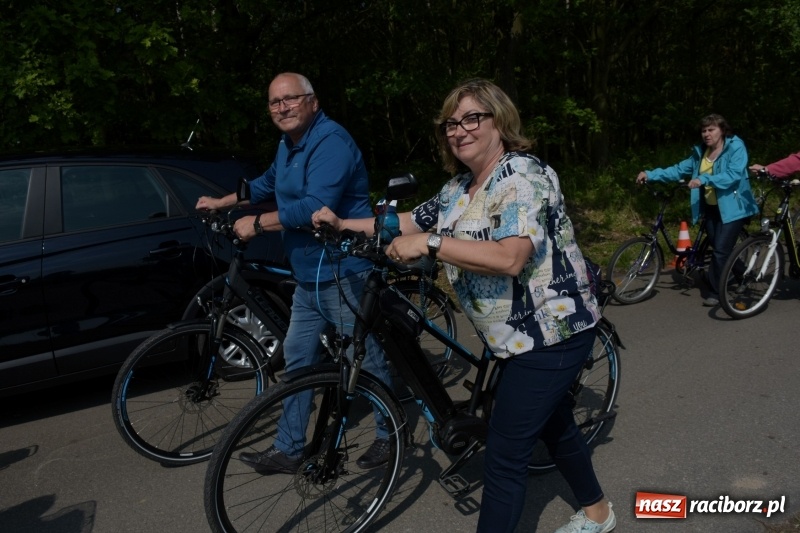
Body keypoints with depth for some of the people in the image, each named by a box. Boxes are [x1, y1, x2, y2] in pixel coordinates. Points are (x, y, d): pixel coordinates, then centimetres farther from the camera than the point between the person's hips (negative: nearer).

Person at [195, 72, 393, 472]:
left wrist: (257, 224, -20)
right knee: (297, 359, 12)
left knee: (368, 359, 3)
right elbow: (268, 183, 32)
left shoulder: (331, 141, -18)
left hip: (345, 272, -9)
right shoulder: (288, 145, 14)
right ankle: (288, 450, 24)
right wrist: (221, 203, 32)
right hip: (308, 275, 10)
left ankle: (389, 436, 25)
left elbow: (316, 207, -28)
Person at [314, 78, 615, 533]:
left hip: (551, 333, -10)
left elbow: (508, 258, -33)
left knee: (505, 456, -6)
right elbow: (411, 221, 14)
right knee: (553, 424, 25)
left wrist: (430, 243, -33)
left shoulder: (522, 176, -20)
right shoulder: (460, 188, 8)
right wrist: (343, 224, 8)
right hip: (518, 334, 10)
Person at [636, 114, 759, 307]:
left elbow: (733, 174, -25)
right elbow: (679, 169, 4)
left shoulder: (736, 147, -12)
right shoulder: (700, 152, 8)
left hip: (732, 208, -7)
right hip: (711, 208, 7)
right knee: (719, 250, 13)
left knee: (721, 251, -11)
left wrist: (704, 179, -36)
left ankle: (715, 292, 1)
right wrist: (651, 174, -8)